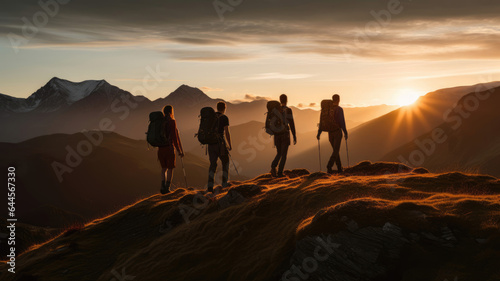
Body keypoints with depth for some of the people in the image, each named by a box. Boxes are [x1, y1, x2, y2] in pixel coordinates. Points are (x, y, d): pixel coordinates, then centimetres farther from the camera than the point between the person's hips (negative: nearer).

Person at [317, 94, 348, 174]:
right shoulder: (339, 109, -11)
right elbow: (342, 122, -16)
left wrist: (319, 133, 5)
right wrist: (345, 132, -8)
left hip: (330, 132, 6)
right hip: (337, 132, -6)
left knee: (336, 150, 16)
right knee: (336, 151, -6)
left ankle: (339, 168, 18)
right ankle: (329, 166, -26)